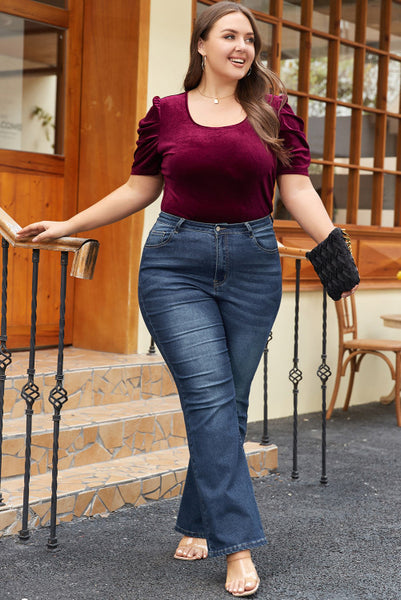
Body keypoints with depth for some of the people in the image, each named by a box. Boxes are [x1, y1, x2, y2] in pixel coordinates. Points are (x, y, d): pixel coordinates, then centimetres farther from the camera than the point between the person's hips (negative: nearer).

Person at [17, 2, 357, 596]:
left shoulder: (275, 112, 7)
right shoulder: (166, 113, 6)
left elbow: (297, 191, 1)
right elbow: (139, 190, 14)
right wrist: (67, 226, 13)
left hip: (253, 264, 2)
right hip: (177, 263, -2)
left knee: (229, 402, 6)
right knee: (209, 396, -11)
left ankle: (197, 524, 23)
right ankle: (238, 545, -8)